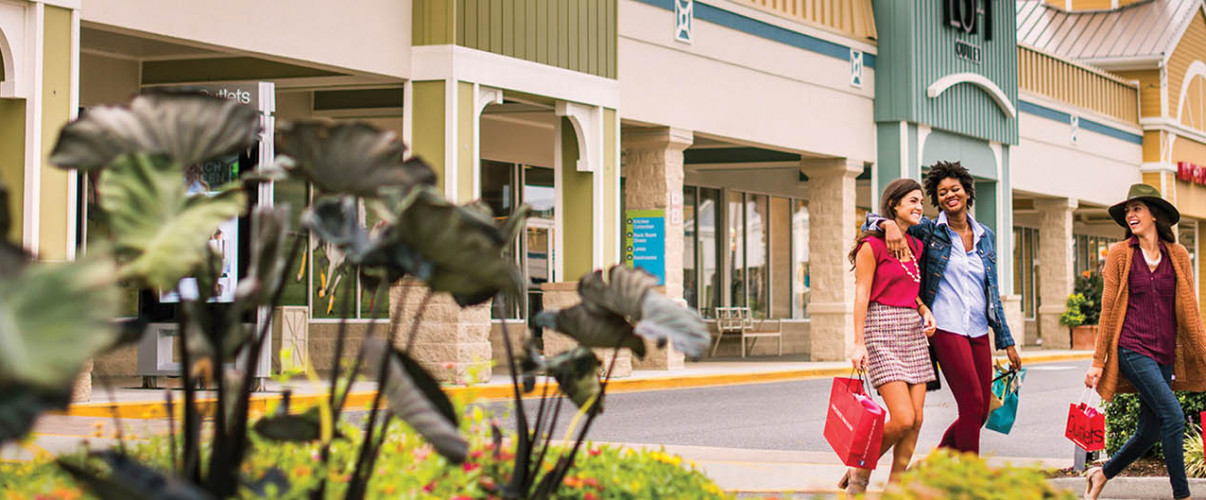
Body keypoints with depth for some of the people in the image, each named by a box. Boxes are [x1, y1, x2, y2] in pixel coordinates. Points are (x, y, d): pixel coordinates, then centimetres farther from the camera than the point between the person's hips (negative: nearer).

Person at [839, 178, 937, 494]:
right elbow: (862, 294, -9)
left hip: (912, 331, 8)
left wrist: (925, 311, 6)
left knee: (916, 420, 0)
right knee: (903, 419, -15)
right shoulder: (872, 245, -7)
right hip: (882, 329, -8)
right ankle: (861, 471, 7)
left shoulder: (915, 247, 15)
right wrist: (858, 343, -14)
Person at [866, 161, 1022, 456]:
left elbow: (992, 293, 18)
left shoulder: (986, 236, 13)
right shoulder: (928, 231, 1)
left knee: (981, 413, 5)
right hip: (947, 329, -5)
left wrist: (1006, 342, 16)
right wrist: (890, 225, -21)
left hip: (979, 331, 5)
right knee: (972, 407, -12)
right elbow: (872, 219, 2)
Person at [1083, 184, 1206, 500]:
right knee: (1173, 416, -17)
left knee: (1150, 432, 5)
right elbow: (1108, 309, 3)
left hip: (1165, 354, 4)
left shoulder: (1178, 255, 8)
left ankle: (1102, 474, 27)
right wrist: (1098, 361, 1)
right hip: (1132, 349, -4)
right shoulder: (1120, 254, 1)